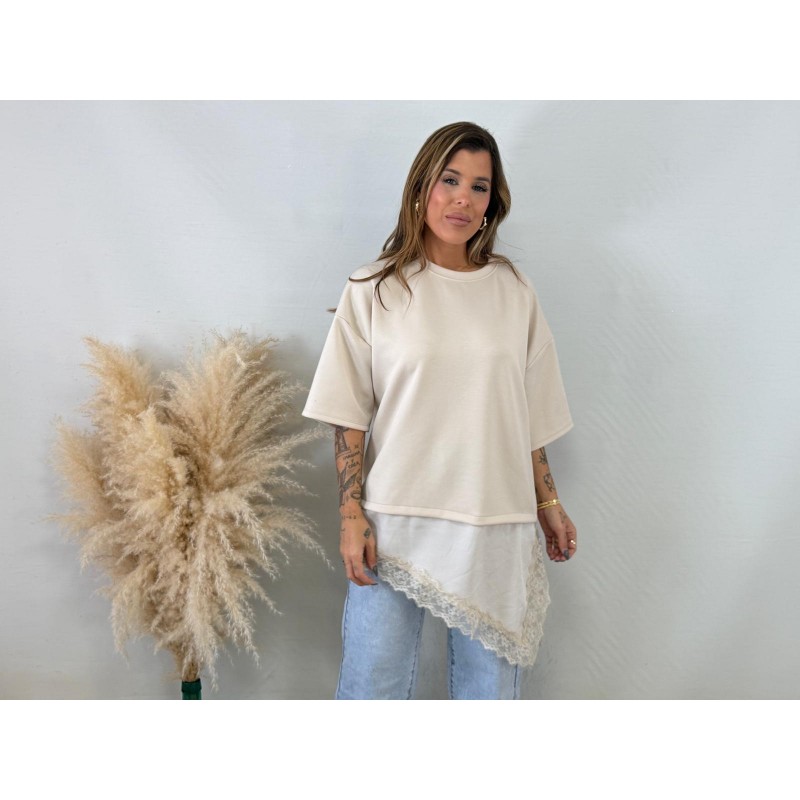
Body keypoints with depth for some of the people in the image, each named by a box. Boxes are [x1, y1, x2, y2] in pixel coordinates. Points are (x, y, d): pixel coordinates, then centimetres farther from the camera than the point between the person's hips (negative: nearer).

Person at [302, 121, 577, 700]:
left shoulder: (515, 293, 8)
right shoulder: (374, 290, 0)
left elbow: (529, 418, 12)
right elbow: (350, 417, -1)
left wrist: (548, 503, 11)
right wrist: (352, 515, -8)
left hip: (497, 528, 3)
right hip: (396, 523, -2)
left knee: (490, 688, 10)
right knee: (373, 688, 3)